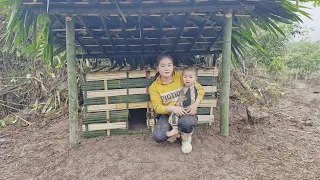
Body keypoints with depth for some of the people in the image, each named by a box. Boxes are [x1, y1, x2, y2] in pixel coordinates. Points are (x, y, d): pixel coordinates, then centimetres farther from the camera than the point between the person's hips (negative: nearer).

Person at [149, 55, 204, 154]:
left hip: (186, 112, -1)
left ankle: (186, 138, 1)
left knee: (185, 123, -37)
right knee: (158, 137, -24)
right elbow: (157, 107, -9)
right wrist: (172, 108, -27)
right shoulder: (154, 87, -4)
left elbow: (200, 89, -3)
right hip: (168, 114, 2)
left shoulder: (182, 76, -7)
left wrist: (195, 104, -21)